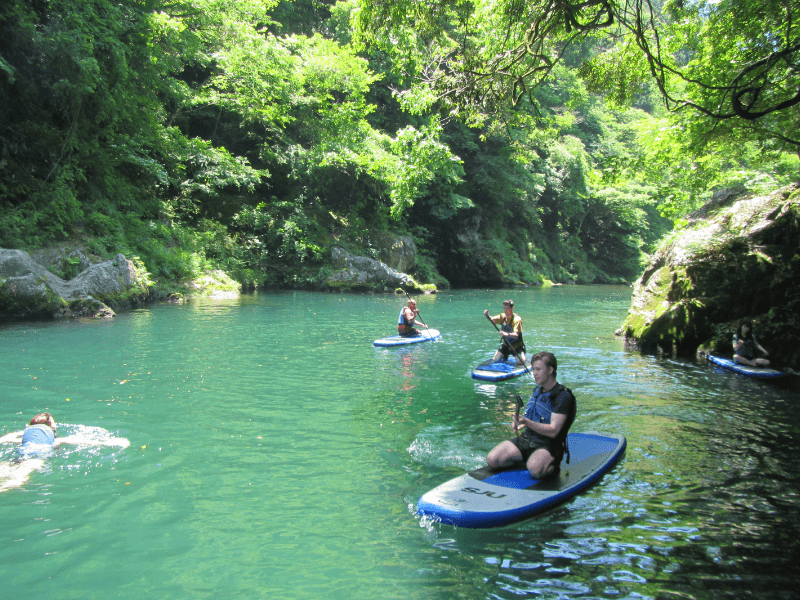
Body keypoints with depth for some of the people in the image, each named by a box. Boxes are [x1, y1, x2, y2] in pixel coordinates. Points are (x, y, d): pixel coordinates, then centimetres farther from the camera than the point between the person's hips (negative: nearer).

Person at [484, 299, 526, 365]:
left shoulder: (517, 319, -23)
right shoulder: (503, 316, -2)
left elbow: (516, 335, -34)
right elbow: (492, 320, -13)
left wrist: (507, 334, -54)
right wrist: (487, 315, -35)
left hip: (517, 346, -5)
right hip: (506, 345, 5)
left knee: (521, 362, -17)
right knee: (495, 359, -2)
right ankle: (505, 356, 29)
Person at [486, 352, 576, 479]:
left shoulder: (563, 396, -12)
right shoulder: (537, 390, 12)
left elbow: (553, 431, -21)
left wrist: (527, 422, -32)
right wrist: (520, 424, 6)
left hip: (549, 446, -7)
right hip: (526, 439, 7)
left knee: (535, 469, -38)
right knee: (492, 460, -12)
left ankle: (553, 466, -5)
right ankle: (525, 459, 10)